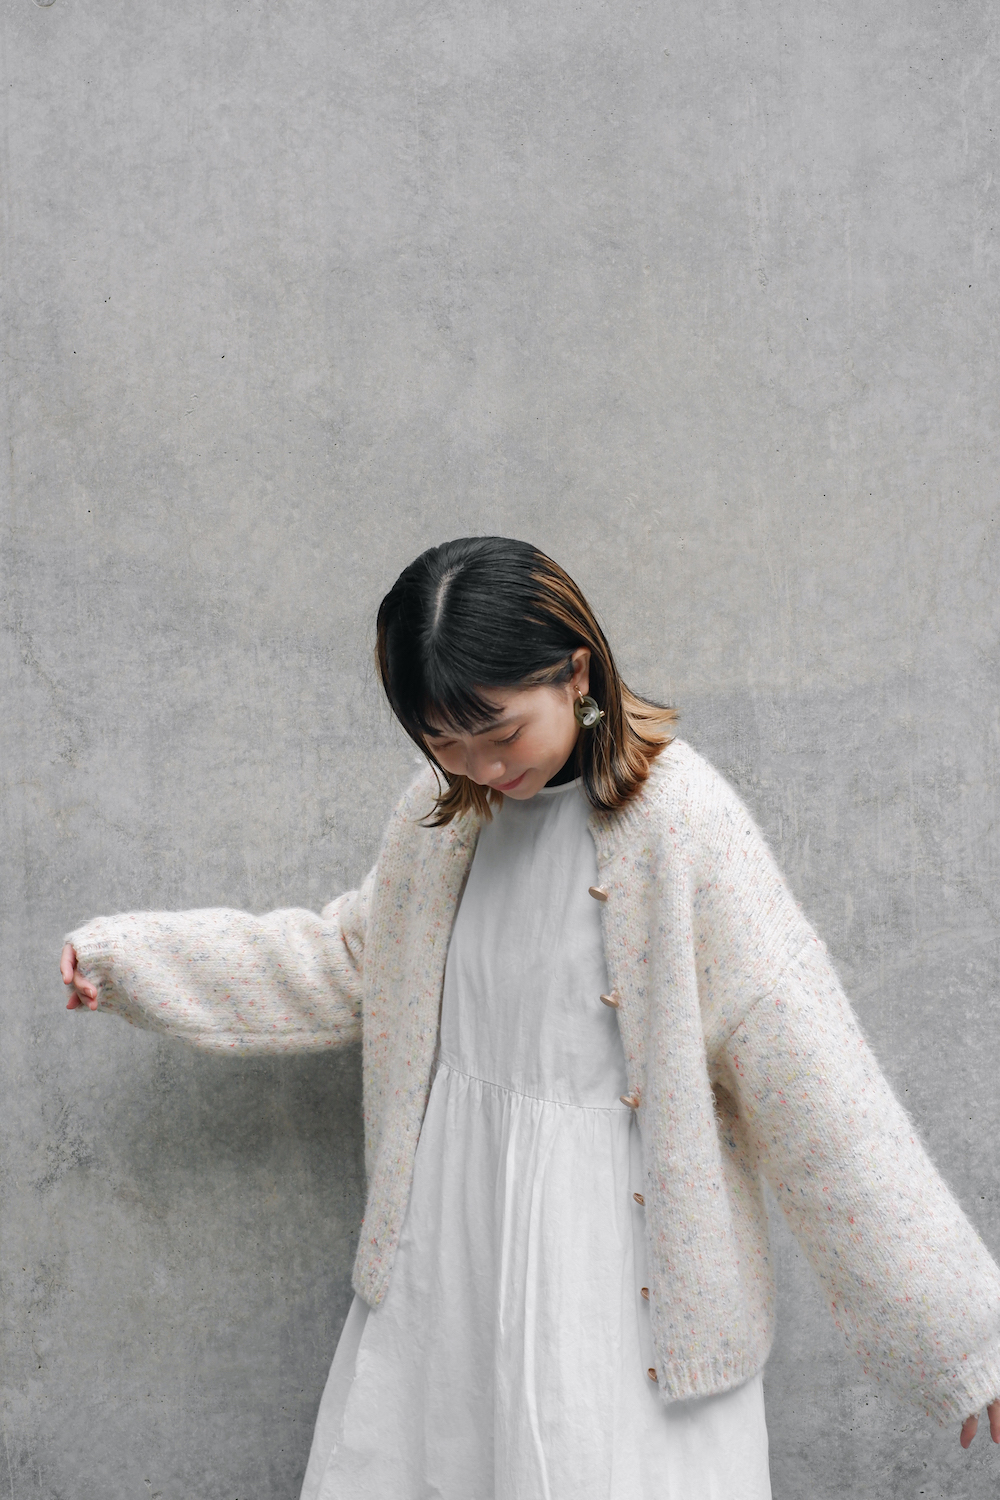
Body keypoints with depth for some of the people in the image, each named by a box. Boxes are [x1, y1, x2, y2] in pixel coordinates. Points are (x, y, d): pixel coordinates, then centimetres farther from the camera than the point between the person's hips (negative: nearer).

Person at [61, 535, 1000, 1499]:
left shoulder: (680, 821, -18)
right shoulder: (444, 812, 3)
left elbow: (809, 1084, -17)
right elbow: (353, 961, 18)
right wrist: (129, 957, 17)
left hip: (611, 1244, -6)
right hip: (445, 1239, 6)